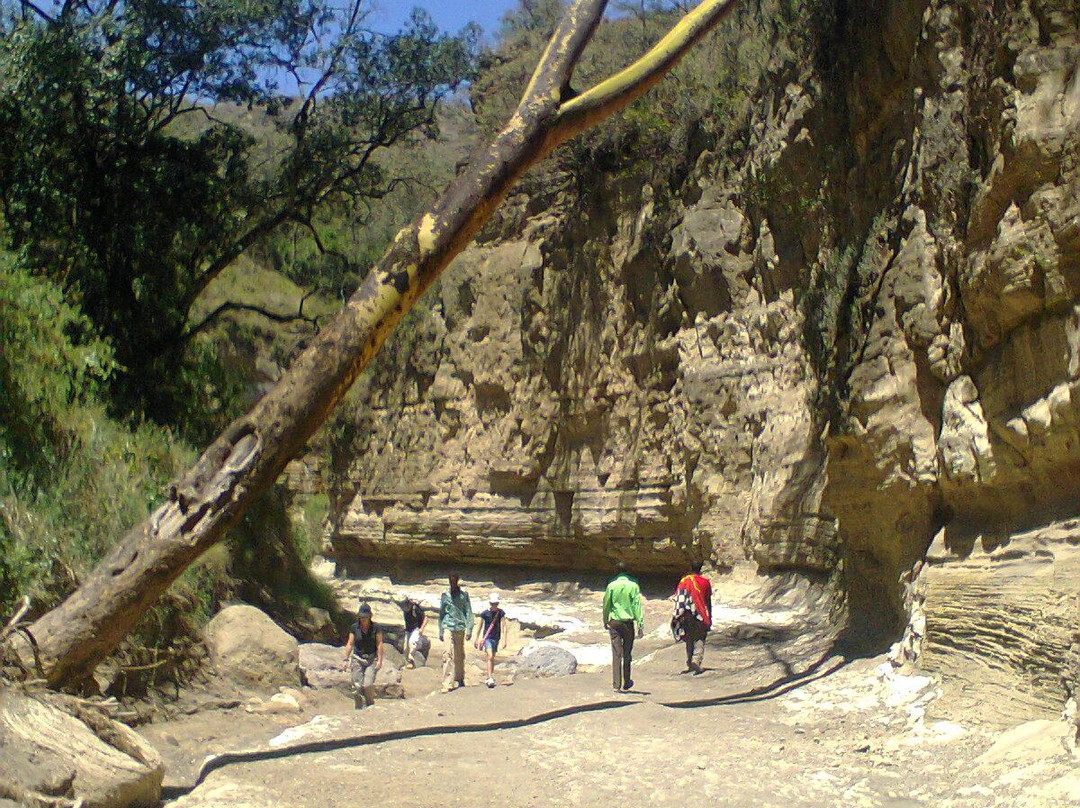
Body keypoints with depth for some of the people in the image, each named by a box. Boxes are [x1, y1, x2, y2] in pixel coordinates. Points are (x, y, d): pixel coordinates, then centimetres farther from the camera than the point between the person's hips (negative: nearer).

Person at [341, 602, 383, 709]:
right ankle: (358, 708, 9)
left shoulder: (375, 628, -3)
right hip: (357, 659, 2)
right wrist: (346, 659, 5)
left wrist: (380, 660, -8)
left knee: (368, 684, -16)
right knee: (357, 686, -4)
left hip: (372, 659, -2)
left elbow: (379, 644, -2)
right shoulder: (354, 628, 2)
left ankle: (370, 705, 5)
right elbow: (350, 644, 8)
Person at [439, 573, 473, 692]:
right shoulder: (445, 595, 8)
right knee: (448, 655, -12)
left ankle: (459, 680, 25)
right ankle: (447, 683, -16)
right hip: (448, 627, 0)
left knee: (460, 655, 10)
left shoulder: (464, 594, 5)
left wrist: (469, 630, -4)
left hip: (460, 628, 0)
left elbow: (468, 612, 4)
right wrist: (440, 632, 10)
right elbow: (441, 613, 13)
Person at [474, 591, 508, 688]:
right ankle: (490, 678, -17)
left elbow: (503, 626, -6)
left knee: (492, 658, 12)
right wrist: (477, 639, 9)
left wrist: (504, 640, -12)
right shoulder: (484, 613, -8)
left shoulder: (501, 613, -4)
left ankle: (489, 677, 25)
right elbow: (480, 626, 3)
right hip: (487, 637, -3)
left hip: (496, 638, 3)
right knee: (490, 657, -17)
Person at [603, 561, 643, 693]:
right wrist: (640, 624, -3)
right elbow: (637, 605, -4)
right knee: (627, 654, 12)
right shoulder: (633, 585, -1)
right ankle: (626, 684, 20)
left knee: (616, 654, 1)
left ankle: (616, 685, -4)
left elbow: (606, 604, 4)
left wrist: (605, 621, 17)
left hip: (614, 622, 0)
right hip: (628, 622, 0)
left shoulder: (611, 585, 0)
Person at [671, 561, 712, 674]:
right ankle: (696, 661, -18)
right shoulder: (705, 581, -1)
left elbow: (679, 600, -1)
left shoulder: (684, 581, 1)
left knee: (689, 639, 14)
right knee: (700, 639, 1)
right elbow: (709, 601, 3)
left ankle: (689, 664, 17)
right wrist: (709, 617, 10)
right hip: (701, 615, -2)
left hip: (688, 614, 2)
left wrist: (678, 616, 5)